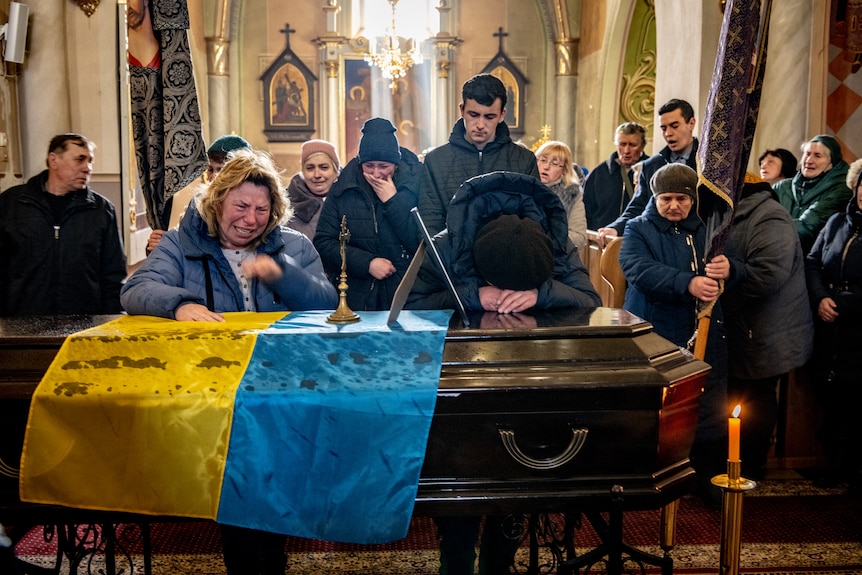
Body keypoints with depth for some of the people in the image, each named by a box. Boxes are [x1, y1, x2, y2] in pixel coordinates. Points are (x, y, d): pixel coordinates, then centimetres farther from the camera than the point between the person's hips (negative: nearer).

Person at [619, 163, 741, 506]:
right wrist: (687, 283, -35)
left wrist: (728, 269, -26)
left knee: (710, 411, 6)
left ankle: (708, 477, 21)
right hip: (654, 336, -3)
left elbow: (738, 273, 0)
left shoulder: (706, 230, 12)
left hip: (705, 337, 3)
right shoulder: (638, 229, 2)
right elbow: (640, 269, -19)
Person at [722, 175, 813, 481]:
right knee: (737, 396, 18)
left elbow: (768, 274, -33)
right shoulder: (738, 217, 11)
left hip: (764, 337, -9)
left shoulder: (769, 220, -20)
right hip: (741, 333, 9)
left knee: (755, 402, 6)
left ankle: (749, 467, 23)